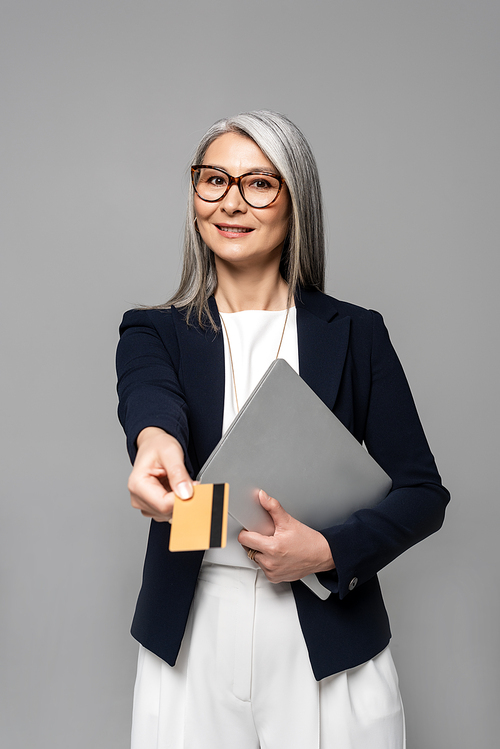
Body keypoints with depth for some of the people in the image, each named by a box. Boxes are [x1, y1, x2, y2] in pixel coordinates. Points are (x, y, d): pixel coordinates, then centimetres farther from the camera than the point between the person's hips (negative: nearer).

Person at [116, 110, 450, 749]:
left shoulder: (355, 333, 1)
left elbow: (423, 492, 0)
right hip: (191, 645, 1)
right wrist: (155, 437, -44)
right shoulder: (153, 332, 3)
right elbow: (147, 392, -21)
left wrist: (328, 550, -16)